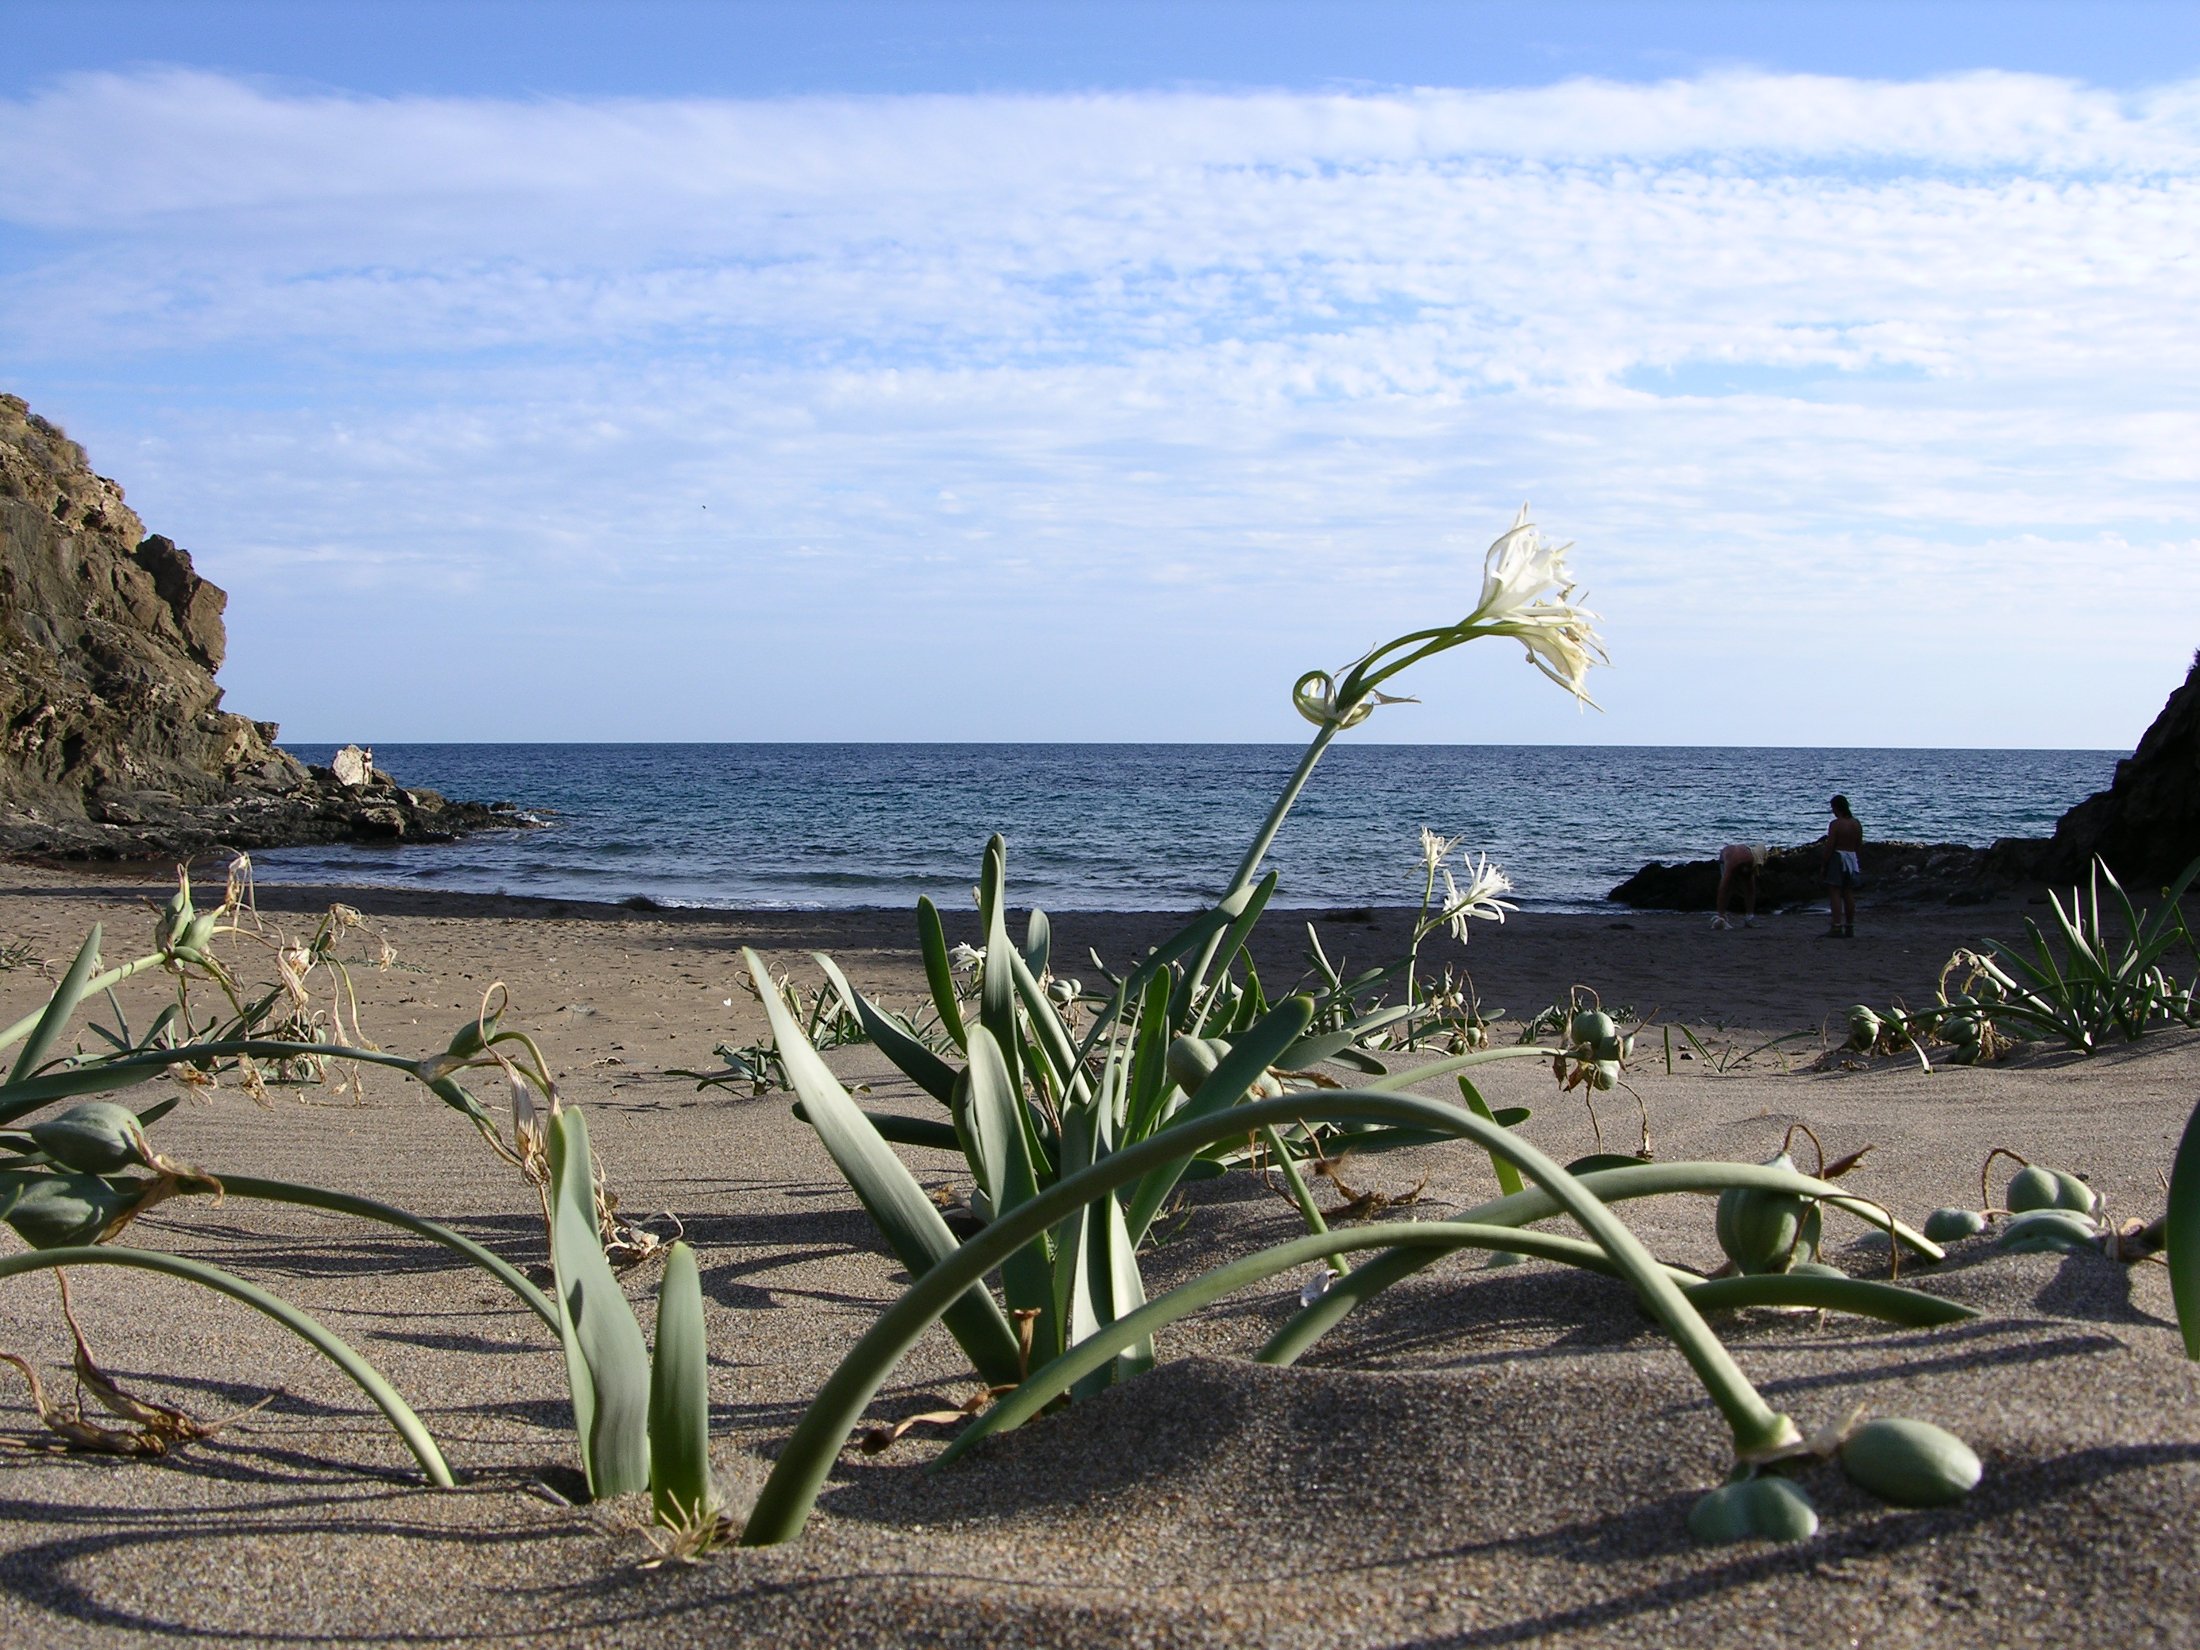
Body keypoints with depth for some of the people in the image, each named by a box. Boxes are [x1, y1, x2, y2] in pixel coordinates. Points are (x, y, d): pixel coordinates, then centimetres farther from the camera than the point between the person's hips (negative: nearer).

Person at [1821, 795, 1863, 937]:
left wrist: (1824, 864, -8)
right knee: (1849, 894, 10)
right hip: (1852, 857, 7)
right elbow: (1859, 846, 11)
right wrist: (1860, 864, 17)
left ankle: (1837, 928, -11)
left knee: (1835, 893, -5)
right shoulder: (1856, 824, 7)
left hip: (1837, 857, -7)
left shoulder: (1835, 824, -13)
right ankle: (1849, 928, 13)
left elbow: (1830, 845, -15)